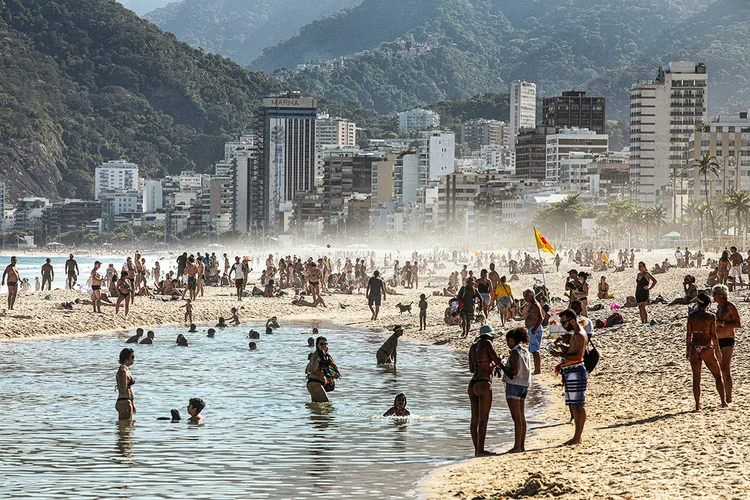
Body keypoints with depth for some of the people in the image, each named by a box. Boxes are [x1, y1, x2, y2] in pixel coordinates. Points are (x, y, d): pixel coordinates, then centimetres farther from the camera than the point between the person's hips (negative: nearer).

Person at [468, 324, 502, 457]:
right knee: (483, 418, -8)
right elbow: (496, 360, -11)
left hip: (473, 384, 8)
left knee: (475, 419, 8)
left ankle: (477, 450, 10)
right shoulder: (486, 343, -6)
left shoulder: (473, 347, 14)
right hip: (484, 384, -8)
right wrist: (499, 364, 13)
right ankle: (481, 450, -12)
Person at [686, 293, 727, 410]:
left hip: (694, 349, 2)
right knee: (718, 375, 13)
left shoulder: (691, 316, -1)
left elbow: (689, 335, 2)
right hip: (707, 349, -2)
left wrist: (688, 350, 12)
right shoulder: (711, 317, -9)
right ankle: (723, 401, 10)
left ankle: (697, 405, 6)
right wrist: (718, 351, -1)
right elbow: (713, 335, -8)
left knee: (696, 378, 8)